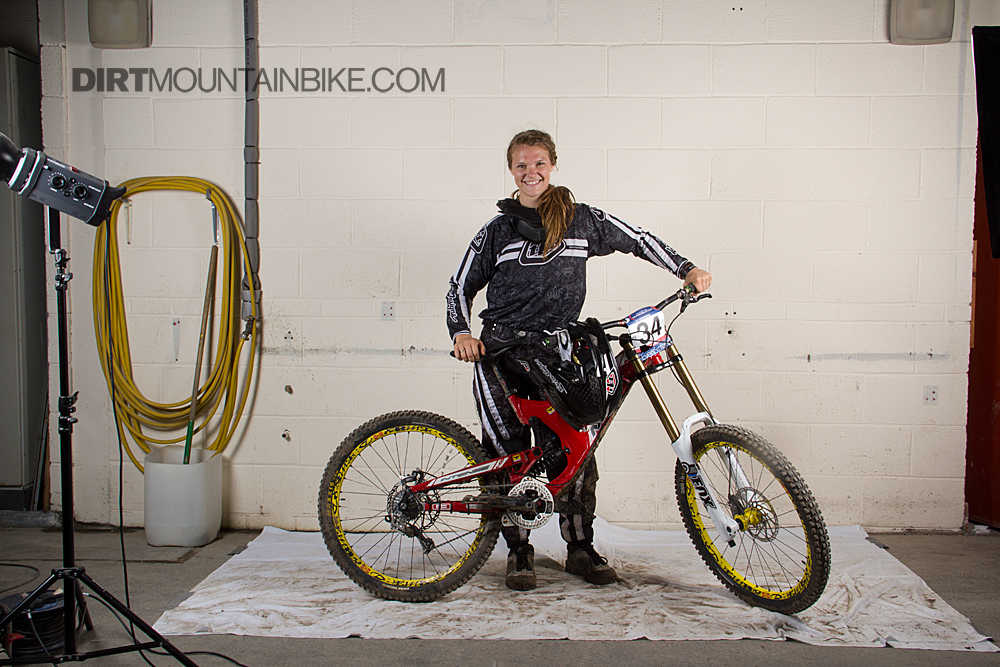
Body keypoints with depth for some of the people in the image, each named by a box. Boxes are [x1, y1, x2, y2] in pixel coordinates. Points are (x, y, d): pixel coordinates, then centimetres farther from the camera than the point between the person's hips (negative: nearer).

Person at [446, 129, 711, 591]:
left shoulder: (581, 219, 9)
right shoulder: (496, 230, 9)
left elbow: (636, 240, 16)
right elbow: (461, 286, 11)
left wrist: (687, 270, 8)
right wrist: (461, 333, -6)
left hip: (558, 353, 1)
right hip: (502, 350, 0)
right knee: (509, 452, -4)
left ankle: (580, 548, 14)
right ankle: (518, 550, 12)